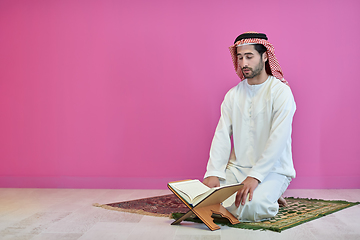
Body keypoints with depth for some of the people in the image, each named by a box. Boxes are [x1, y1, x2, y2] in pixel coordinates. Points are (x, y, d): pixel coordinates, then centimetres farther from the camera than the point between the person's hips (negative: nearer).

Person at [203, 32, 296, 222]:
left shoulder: (281, 92, -8)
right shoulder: (233, 95, 9)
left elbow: (278, 140, -18)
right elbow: (222, 135, 1)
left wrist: (255, 176, -26)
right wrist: (213, 173, -14)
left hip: (272, 169, -5)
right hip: (236, 168, 5)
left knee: (250, 208, -31)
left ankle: (266, 198, 6)